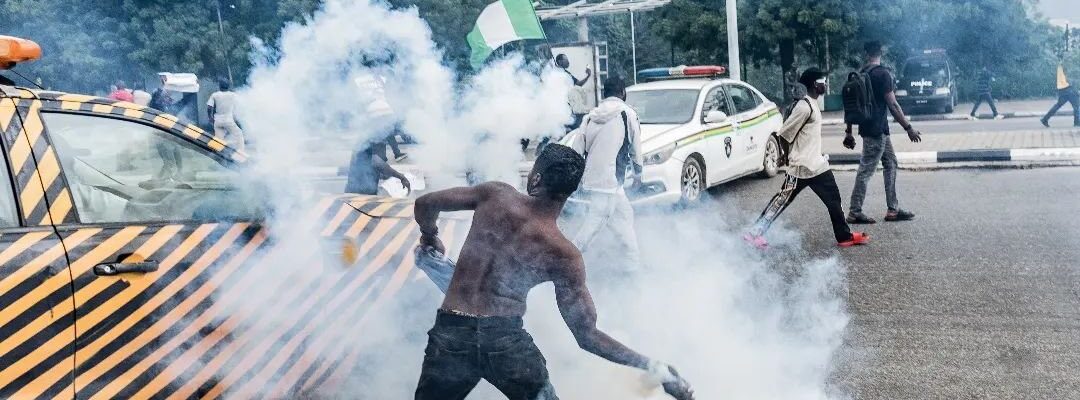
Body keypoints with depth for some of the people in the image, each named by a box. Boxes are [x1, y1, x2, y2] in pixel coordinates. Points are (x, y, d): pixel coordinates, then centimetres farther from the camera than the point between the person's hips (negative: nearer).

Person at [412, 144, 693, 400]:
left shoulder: (496, 195, -1)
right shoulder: (564, 256, -6)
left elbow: (425, 204, 10)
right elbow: (587, 336, -7)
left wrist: (430, 238, 32)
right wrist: (653, 367, -2)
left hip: (450, 334, 1)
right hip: (505, 339, -1)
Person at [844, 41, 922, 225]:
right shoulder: (883, 73, -14)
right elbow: (892, 104, -17)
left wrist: (849, 132, 18)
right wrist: (909, 128, -12)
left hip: (870, 128, 9)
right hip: (876, 130, -9)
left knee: (891, 165, 15)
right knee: (866, 170, -4)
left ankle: (893, 209, 17)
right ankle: (854, 213, 1)